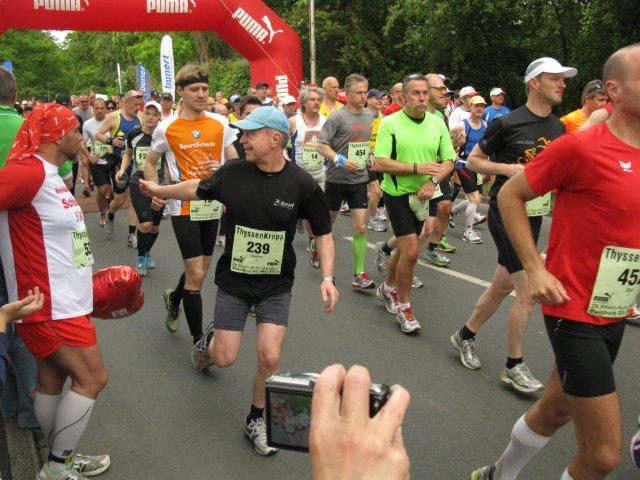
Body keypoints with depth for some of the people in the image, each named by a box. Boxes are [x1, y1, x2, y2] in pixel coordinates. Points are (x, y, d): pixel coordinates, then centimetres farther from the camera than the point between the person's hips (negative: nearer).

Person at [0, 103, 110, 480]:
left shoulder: (49, 175, 12)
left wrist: (83, 278, 21)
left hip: (62, 300, 10)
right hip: (51, 305, -10)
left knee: (53, 379, 18)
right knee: (92, 378, -1)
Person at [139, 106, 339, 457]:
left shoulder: (302, 184, -12)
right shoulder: (232, 174, -8)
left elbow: (323, 233, -3)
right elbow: (199, 188, 13)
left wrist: (327, 277, -13)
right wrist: (160, 190, 19)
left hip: (276, 285, -1)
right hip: (233, 280, 1)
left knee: (270, 357, -12)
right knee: (225, 359, 3)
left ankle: (256, 420, 17)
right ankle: (210, 339, 42)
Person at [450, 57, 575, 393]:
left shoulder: (558, 128, 9)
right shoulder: (508, 123, -10)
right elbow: (473, 160, -3)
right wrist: (508, 168, -18)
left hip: (534, 213, 7)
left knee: (503, 285, 14)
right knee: (528, 291, -8)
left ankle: (465, 336, 34)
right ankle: (514, 366, 8)